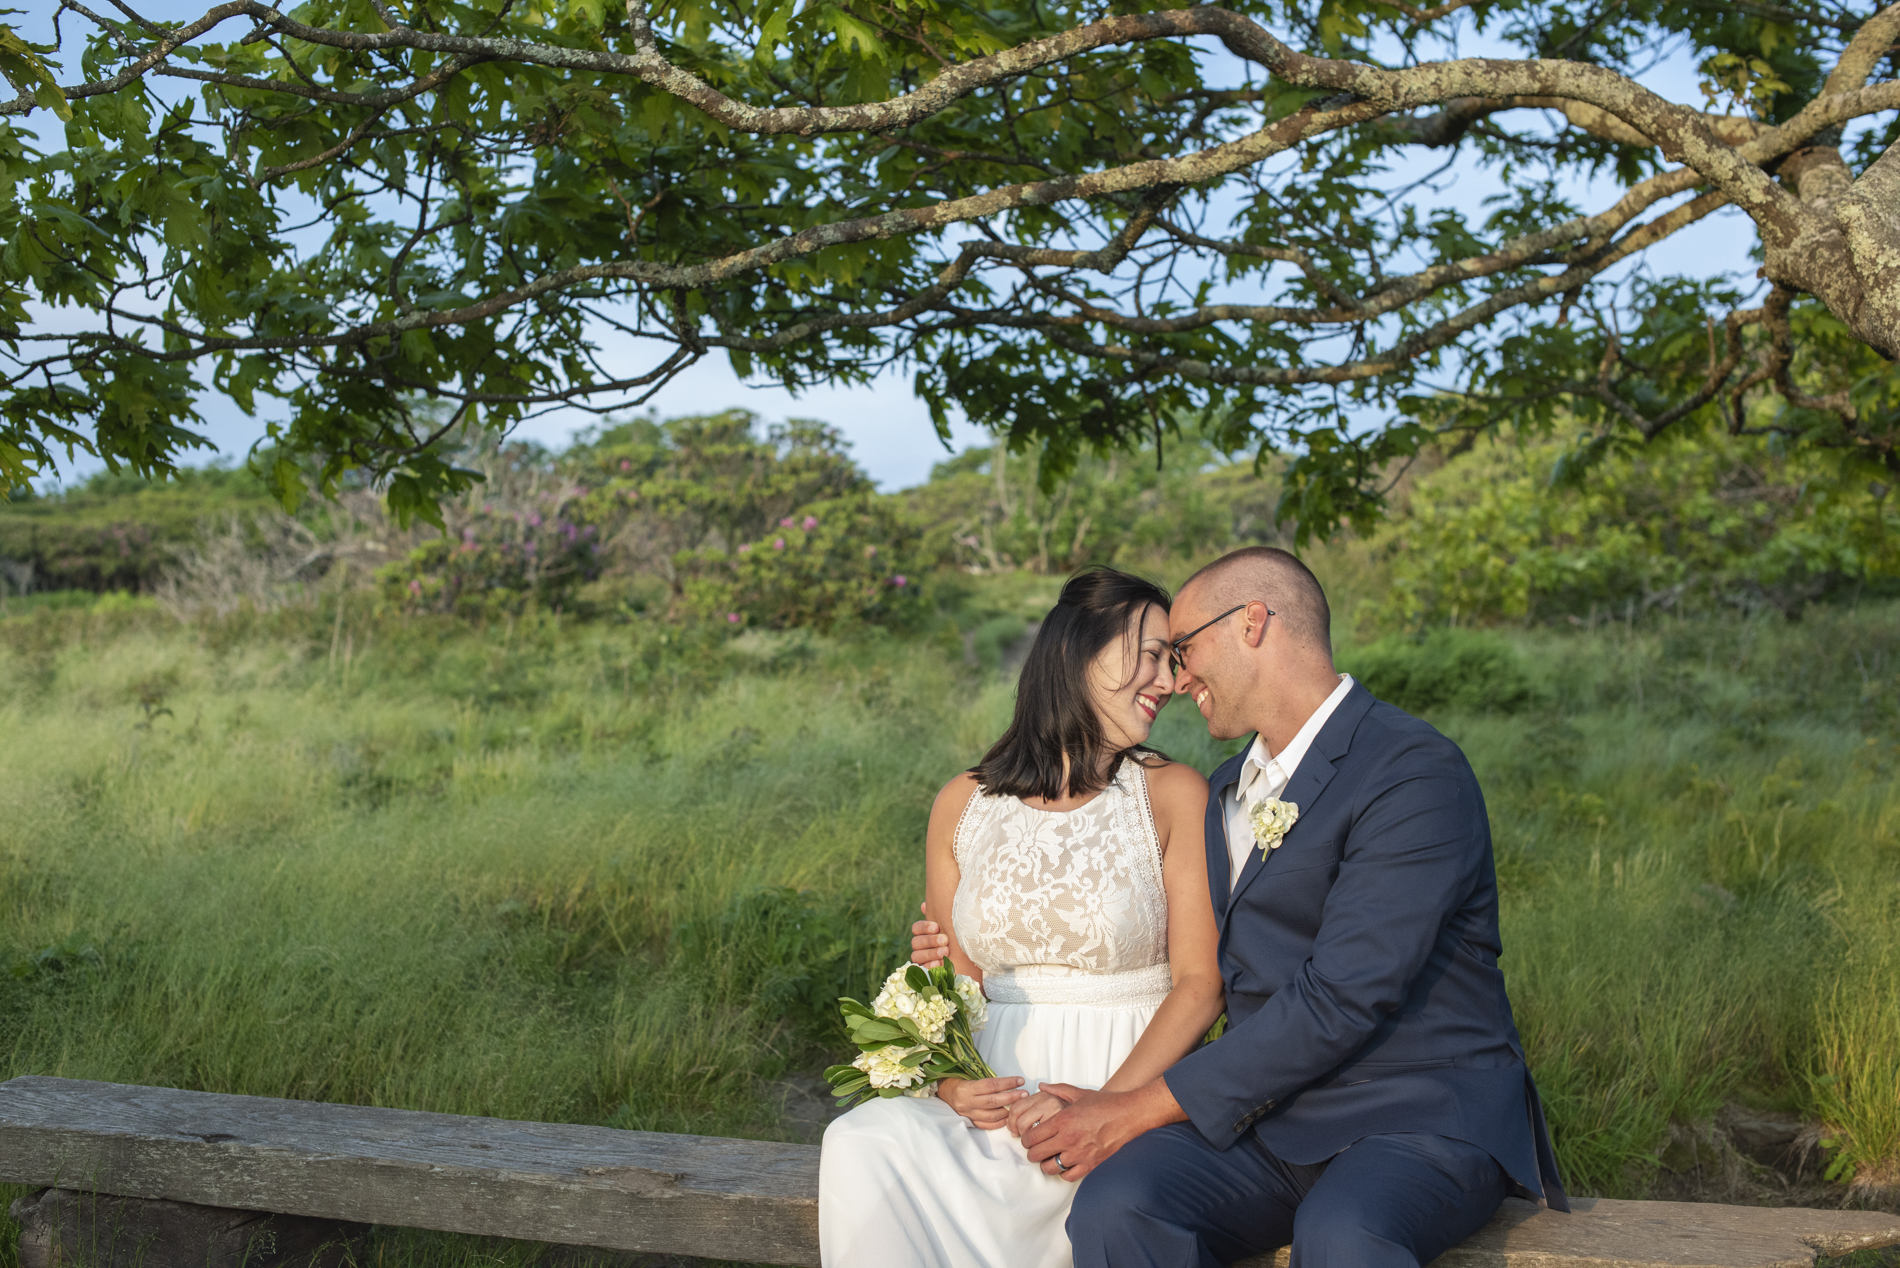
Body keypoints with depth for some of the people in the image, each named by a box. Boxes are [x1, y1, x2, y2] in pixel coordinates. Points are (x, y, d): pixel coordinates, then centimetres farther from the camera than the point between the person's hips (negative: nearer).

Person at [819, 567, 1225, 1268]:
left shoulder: (1175, 795, 2)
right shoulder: (964, 804, 9)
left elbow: (1200, 983, -4)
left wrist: (1103, 1105, -18)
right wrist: (951, 1081, -11)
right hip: (996, 1095, 2)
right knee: (863, 1142, -27)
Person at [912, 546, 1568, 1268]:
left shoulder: (1417, 774, -11)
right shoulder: (1228, 790, 18)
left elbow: (1339, 999, -19)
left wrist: (1140, 1110, -16)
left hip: (1424, 1120, -6)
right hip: (1274, 1112, 6)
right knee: (1115, 1206, -25)